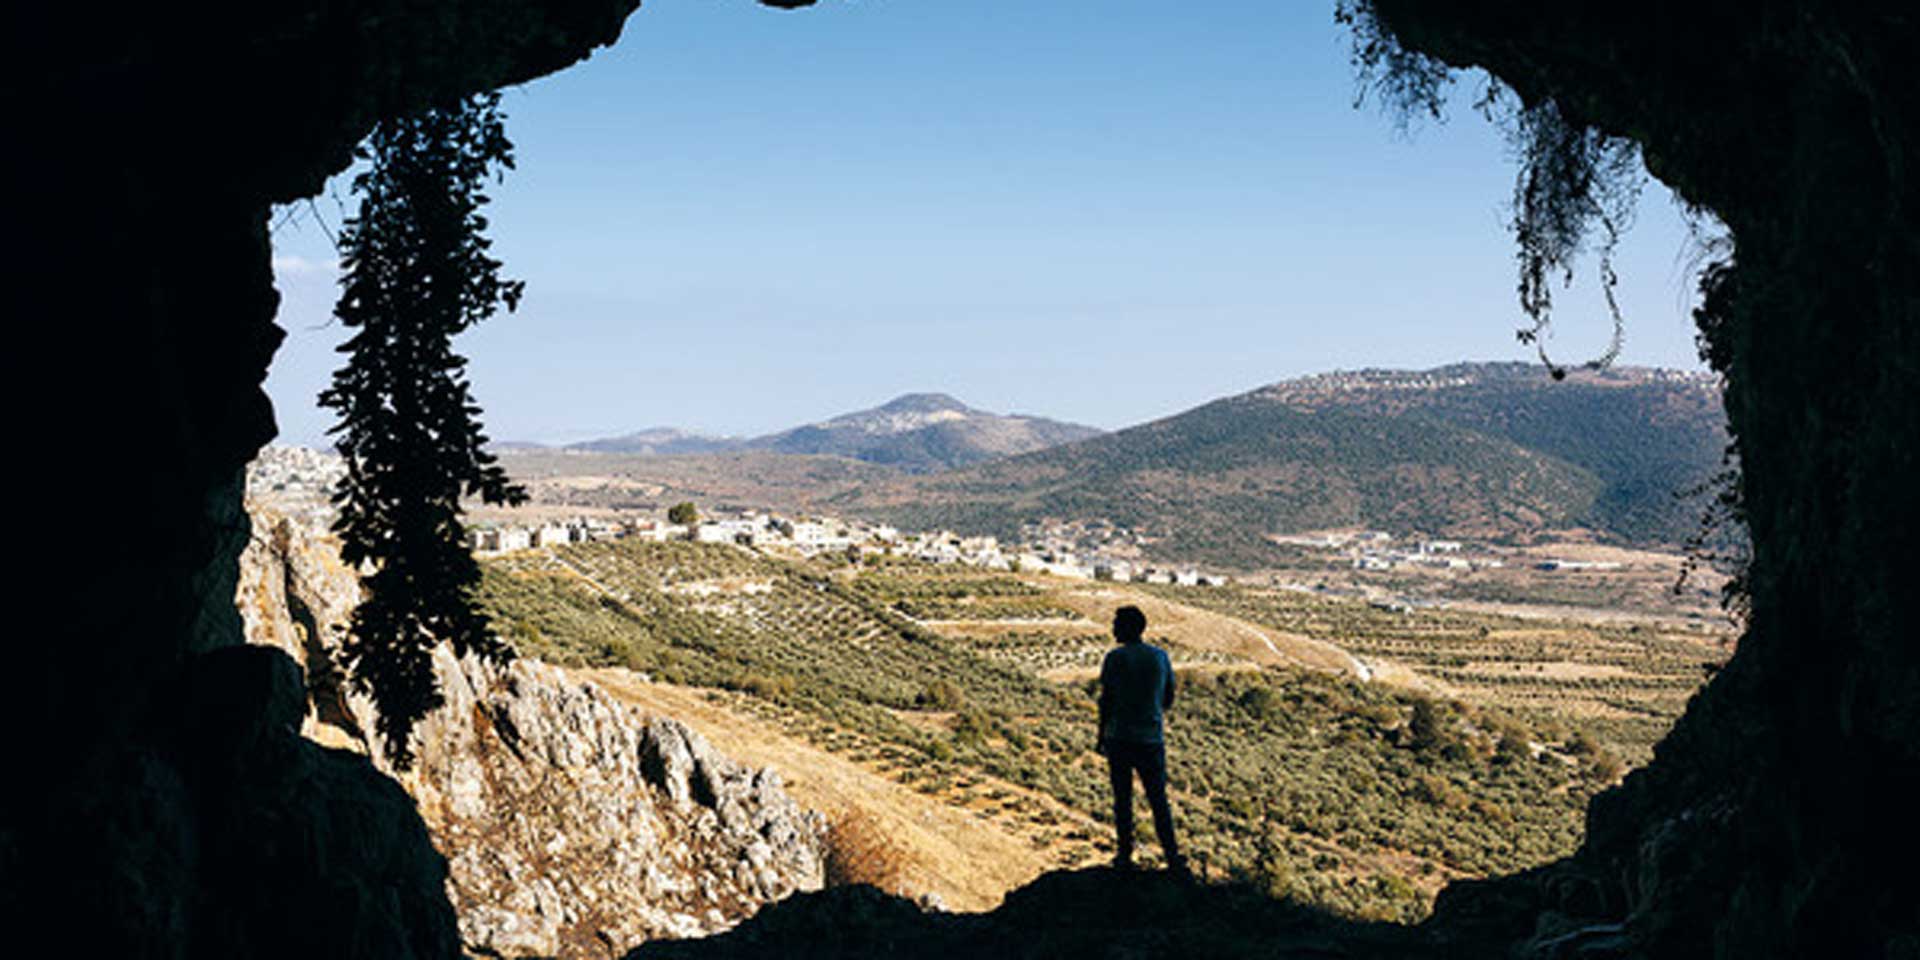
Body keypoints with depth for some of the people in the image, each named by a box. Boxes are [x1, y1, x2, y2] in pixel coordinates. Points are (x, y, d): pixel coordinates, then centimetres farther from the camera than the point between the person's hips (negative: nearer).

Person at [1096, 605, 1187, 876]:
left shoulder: (1115, 658, -8)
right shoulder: (1160, 657, 4)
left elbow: (1106, 700, -7)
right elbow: (1168, 699, 11)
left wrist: (1102, 736, 2)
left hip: (1120, 738, -2)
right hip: (1152, 739, 3)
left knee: (1122, 799, 7)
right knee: (1158, 800, 8)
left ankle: (1125, 855, 12)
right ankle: (1172, 857, 5)